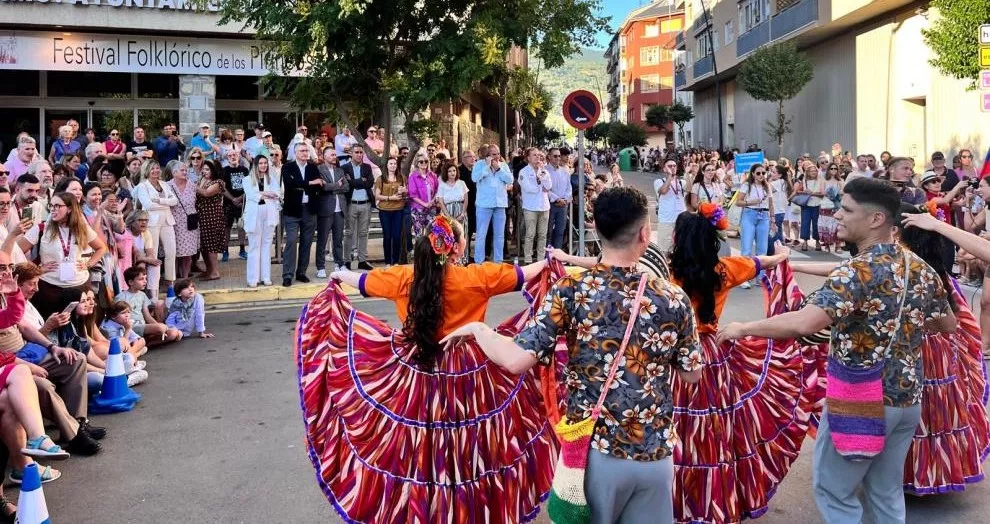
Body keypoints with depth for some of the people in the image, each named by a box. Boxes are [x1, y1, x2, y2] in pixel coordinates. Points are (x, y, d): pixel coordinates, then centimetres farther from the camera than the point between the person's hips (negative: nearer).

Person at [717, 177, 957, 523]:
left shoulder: (857, 271, -22)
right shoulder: (920, 267, 3)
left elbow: (804, 323, -36)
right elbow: (949, 325, 17)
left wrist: (743, 329, -24)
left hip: (859, 401, -8)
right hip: (908, 397, 8)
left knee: (833, 490, 9)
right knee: (886, 491, 20)